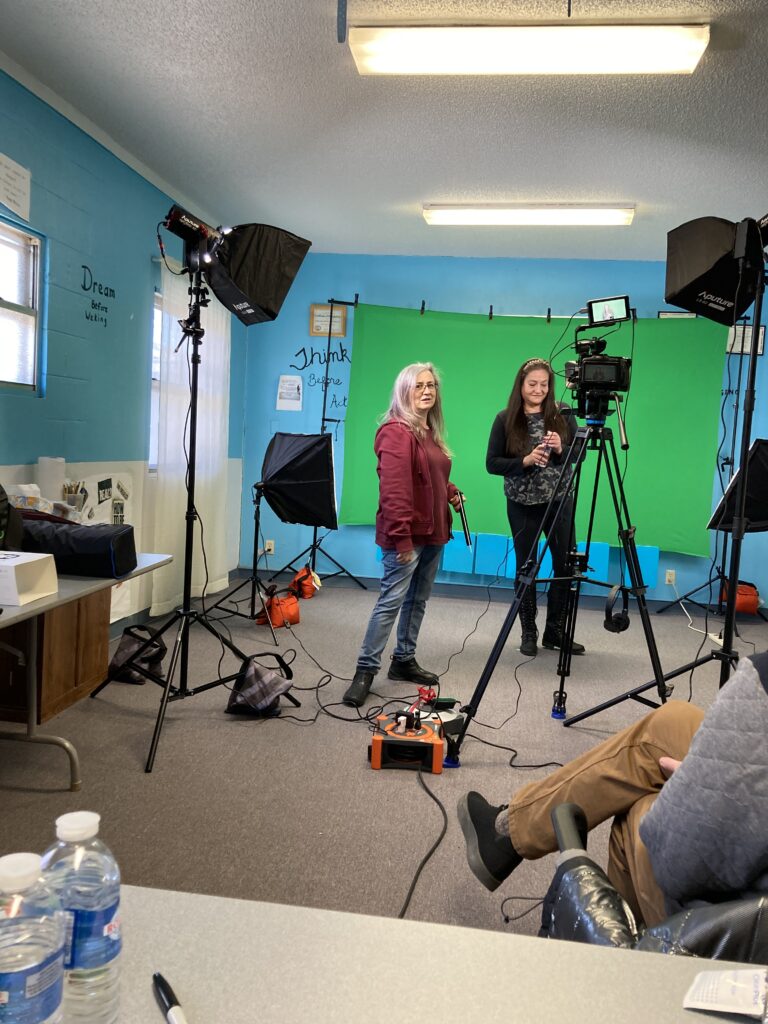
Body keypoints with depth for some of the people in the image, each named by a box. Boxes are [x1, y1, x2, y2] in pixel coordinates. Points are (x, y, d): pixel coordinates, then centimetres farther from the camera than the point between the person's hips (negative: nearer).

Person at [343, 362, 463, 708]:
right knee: (391, 599, -7)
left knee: (418, 600, 15)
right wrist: (402, 537, -26)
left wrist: (450, 492, 8)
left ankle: (404, 660, 27)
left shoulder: (430, 432, 14)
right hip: (406, 534, -9)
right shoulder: (397, 431, -15)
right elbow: (393, 490, -23)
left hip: (432, 532, 9)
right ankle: (365, 670, 2)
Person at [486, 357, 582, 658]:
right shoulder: (505, 419, -3)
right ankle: (529, 634, 21)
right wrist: (525, 461, -19)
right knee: (525, 568, 7)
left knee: (566, 565, 2)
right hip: (522, 505, -1)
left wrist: (561, 449, -18)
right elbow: (492, 463, -5)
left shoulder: (563, 414, 1)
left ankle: (555, 632, 18)